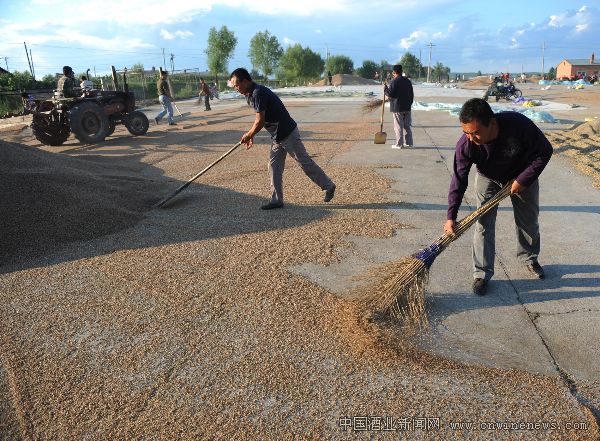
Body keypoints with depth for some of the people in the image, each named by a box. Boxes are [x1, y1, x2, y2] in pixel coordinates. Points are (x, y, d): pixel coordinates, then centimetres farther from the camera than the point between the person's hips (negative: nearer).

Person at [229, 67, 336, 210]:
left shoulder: (259, 93, -23)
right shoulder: (250, 94, 9)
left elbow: (260, 121, -24)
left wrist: (248, 135, -9)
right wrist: (250, 135, 10)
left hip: (287, 133, -10)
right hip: (277, 136, 10)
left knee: (304, 162, 1)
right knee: (274, 166, 8)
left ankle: (328, 186, 15)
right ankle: (276, 200, 13)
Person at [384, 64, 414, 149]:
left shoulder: (394, 81, -12)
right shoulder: (408, 81, 12)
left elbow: (390, 94, -17)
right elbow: (412, 94, 15)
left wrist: (385, 88, 0)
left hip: (397, 108, -7)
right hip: (407, 107, 7)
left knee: (398, 126, -3)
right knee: (407, 126, 13)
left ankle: (399, 144, -2)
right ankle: (409, 142, 17)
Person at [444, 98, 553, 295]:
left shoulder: (519, 124, -38)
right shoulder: (465, 145, -33)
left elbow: (544, 151, -22)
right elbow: (459, 180, -24)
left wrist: (523, 180, -24)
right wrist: (451, 216, -27)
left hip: (522, 177, 1)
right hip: (488, 178, 0)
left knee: (529, 220, 14)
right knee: (483, 225, -8)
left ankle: (530, 258, 40)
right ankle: (482, 274, 3)